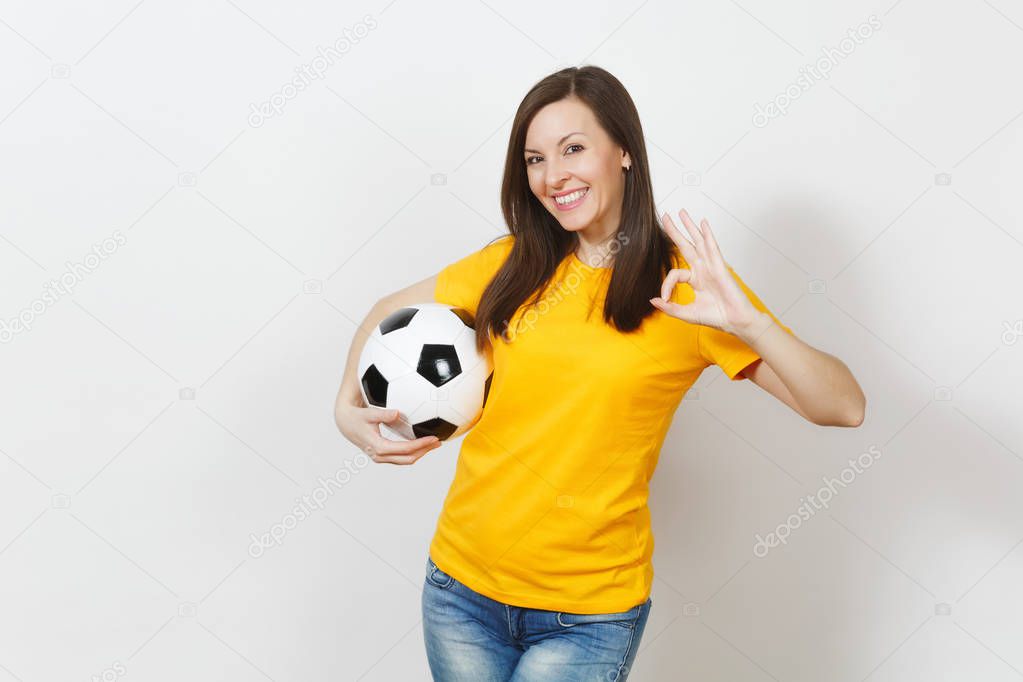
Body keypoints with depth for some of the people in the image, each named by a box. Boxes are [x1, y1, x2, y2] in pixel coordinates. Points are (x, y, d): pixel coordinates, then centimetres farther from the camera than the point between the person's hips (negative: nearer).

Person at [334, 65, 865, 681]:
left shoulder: (685, 284, -9)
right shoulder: (510, 265, 0)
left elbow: (844, 408, -13)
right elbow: (389, 312, 14)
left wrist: (748, 322, -29)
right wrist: (350, 409, -2)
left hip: (589, 613, -3)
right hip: (461, 585, 4)